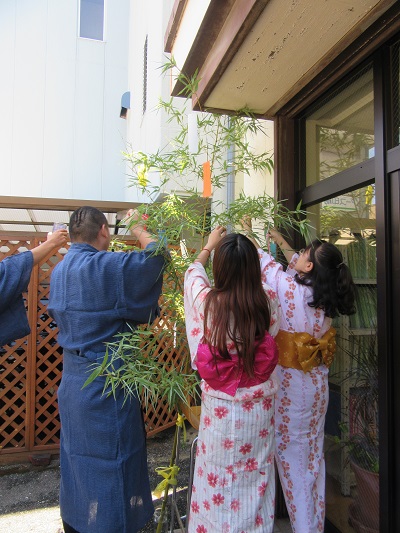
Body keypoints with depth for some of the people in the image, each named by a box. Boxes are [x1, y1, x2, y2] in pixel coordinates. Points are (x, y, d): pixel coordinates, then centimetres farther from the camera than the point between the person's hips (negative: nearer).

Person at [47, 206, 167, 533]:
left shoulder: (60, 271, 5)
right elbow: (157, 255, -15)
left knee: (78, 462, 23)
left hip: (72, 383, 9)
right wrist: (138, 229, 2)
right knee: (110, 467, 7)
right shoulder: (106, 266, -21)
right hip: (107, 387, -8)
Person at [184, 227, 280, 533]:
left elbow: (193, 272, 4)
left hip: (220, 410, -1)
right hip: (259, 408, 2)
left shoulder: (207, 303, -19)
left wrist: (209, 245, 22)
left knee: (218, 483, 19)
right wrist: (250, 245, 24)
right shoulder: (269, 302, -16)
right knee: (256, 481, 22)